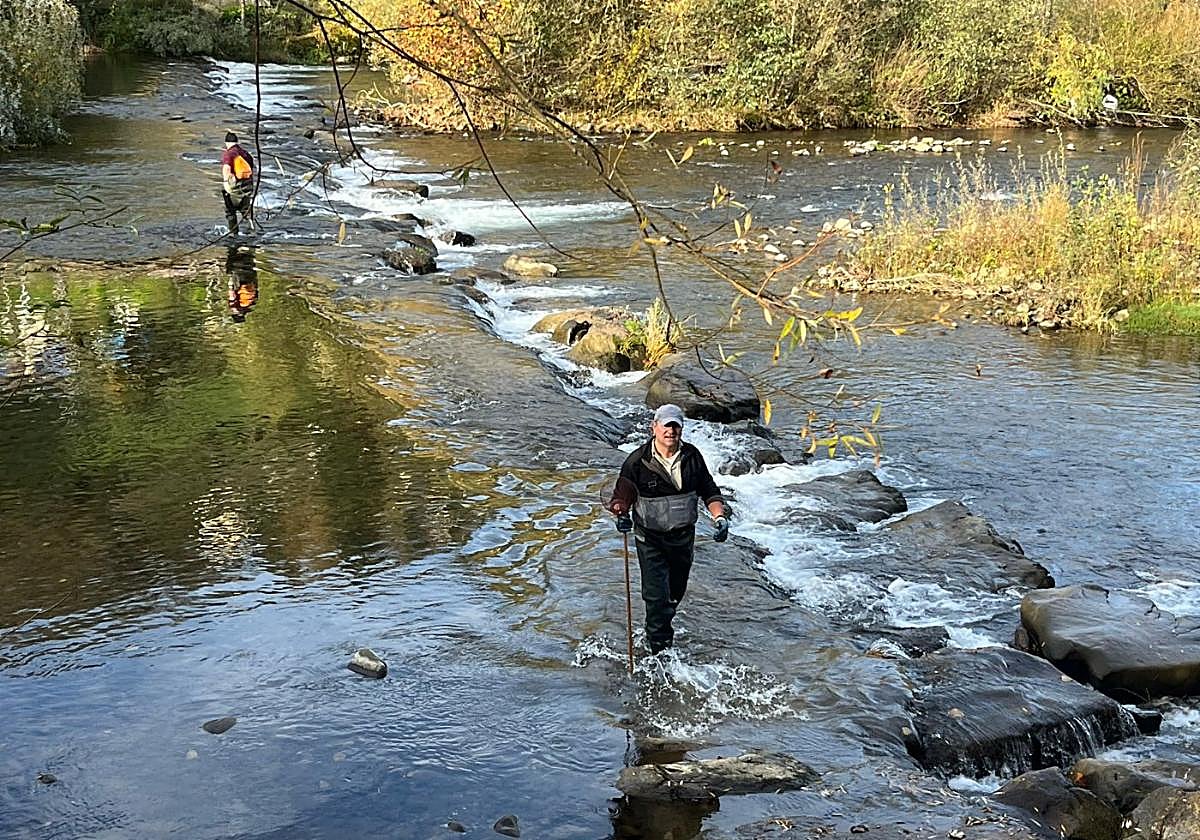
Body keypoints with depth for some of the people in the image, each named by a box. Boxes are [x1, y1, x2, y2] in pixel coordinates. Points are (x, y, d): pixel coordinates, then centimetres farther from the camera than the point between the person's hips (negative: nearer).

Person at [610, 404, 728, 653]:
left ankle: (662, 625, 48)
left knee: (676, 591, 20)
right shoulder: (637, 460, -12)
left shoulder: (691, 456, -2)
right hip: (650, 538, -4)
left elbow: (709, 490, 6)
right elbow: (622, 493, -5)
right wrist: (621, 514, -25)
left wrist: (720, 516, -9)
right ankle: (659, 648, 2)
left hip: (683, 536, 4)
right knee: (656, 595, -11)